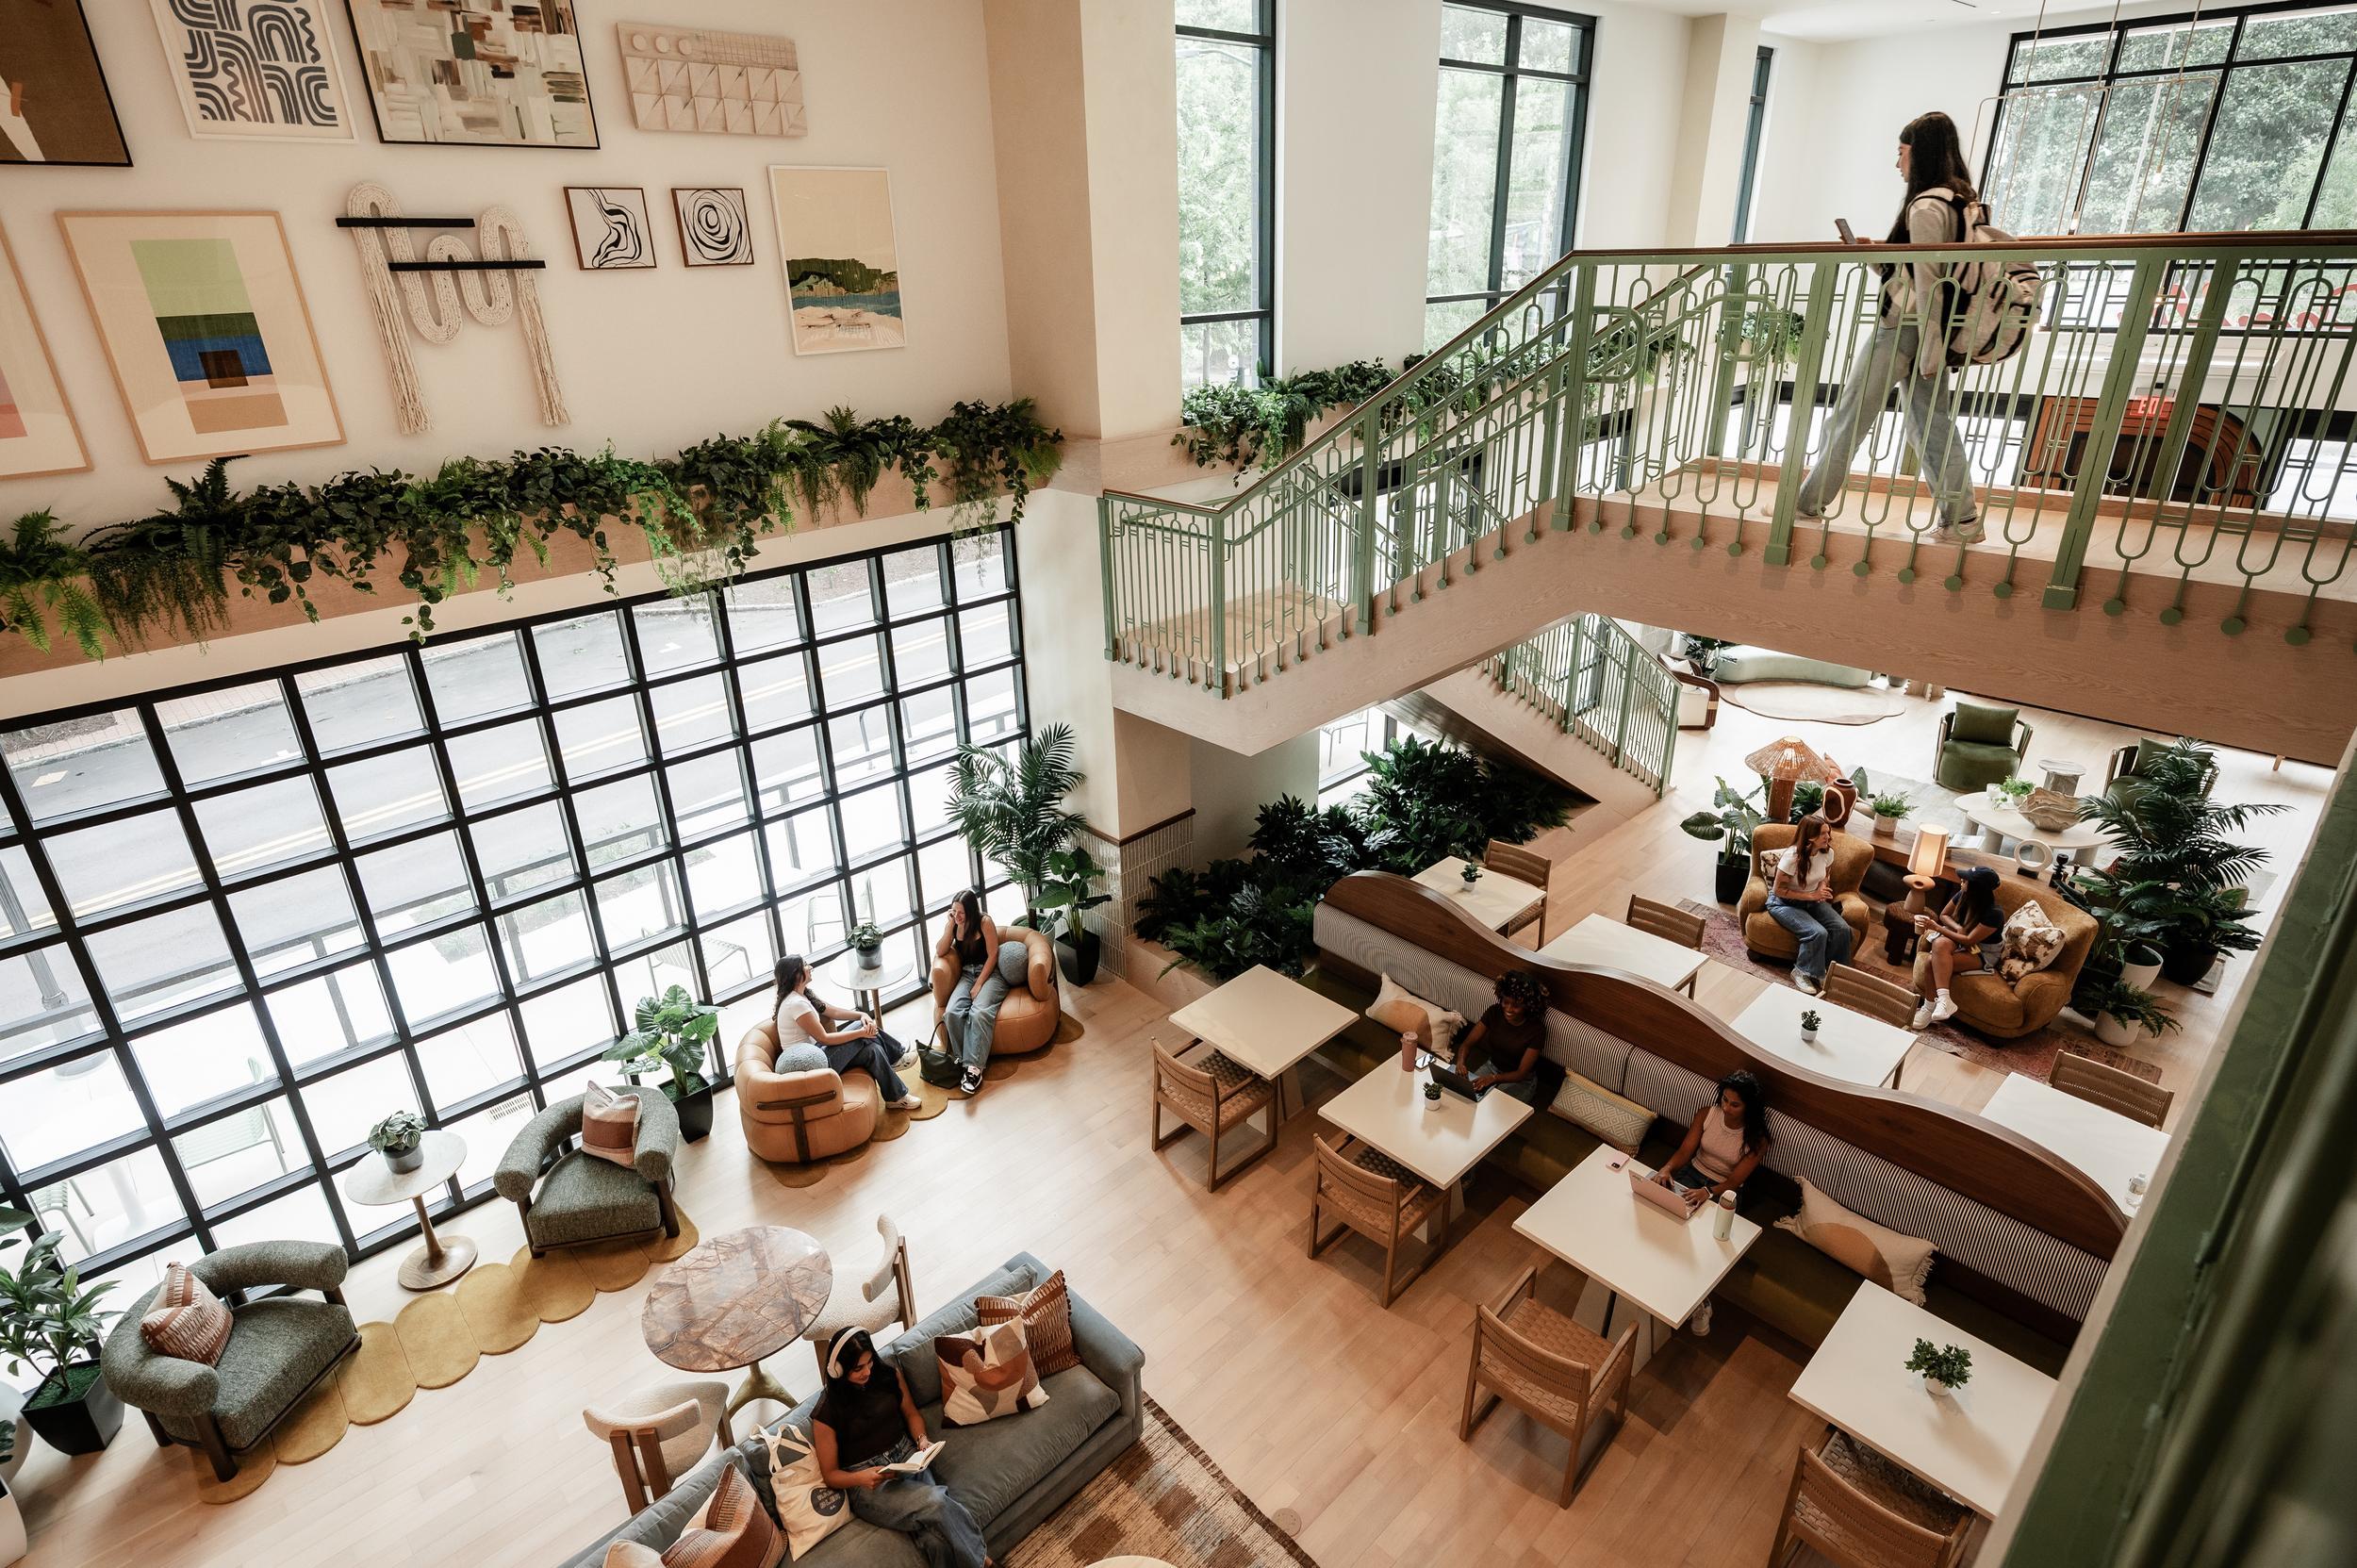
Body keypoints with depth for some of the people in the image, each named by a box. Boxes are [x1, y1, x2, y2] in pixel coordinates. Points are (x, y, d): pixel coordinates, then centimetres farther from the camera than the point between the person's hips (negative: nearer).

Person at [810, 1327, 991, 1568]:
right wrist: (861, 1477, -21)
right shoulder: (826, 1413, -8)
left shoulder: (888, 1374, 2)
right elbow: (830, 1474, 0)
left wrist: (921, 1438, -5)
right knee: (936, 1503, -32)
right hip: (868, 1484, -4)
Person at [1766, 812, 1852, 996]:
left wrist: (1822, 887, -7)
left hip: (1812, 900, 6)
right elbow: (1779, 890, -20)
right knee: (1818, 933, -28)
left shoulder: (1827, 853, -7)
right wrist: (1811, 895, -23)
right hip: (1784, 902, -6)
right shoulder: (1792, 857, -26)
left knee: (1843, 929, -16)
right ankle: (1802, 972, -7)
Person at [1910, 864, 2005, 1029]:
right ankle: (1942, 999, -39)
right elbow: (1944, 915, 10)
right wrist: (1959, 929, -10)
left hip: (1983, 954, -6)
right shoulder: (1963, 896, -7)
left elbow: (1969, 941, -24)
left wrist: (1936, 927, -24)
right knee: (1940, 944, -33)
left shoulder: (1994, 914, -25)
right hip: (1961, 941, 6)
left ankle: (1930, 1009, -28)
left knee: (1933, 961, -32)